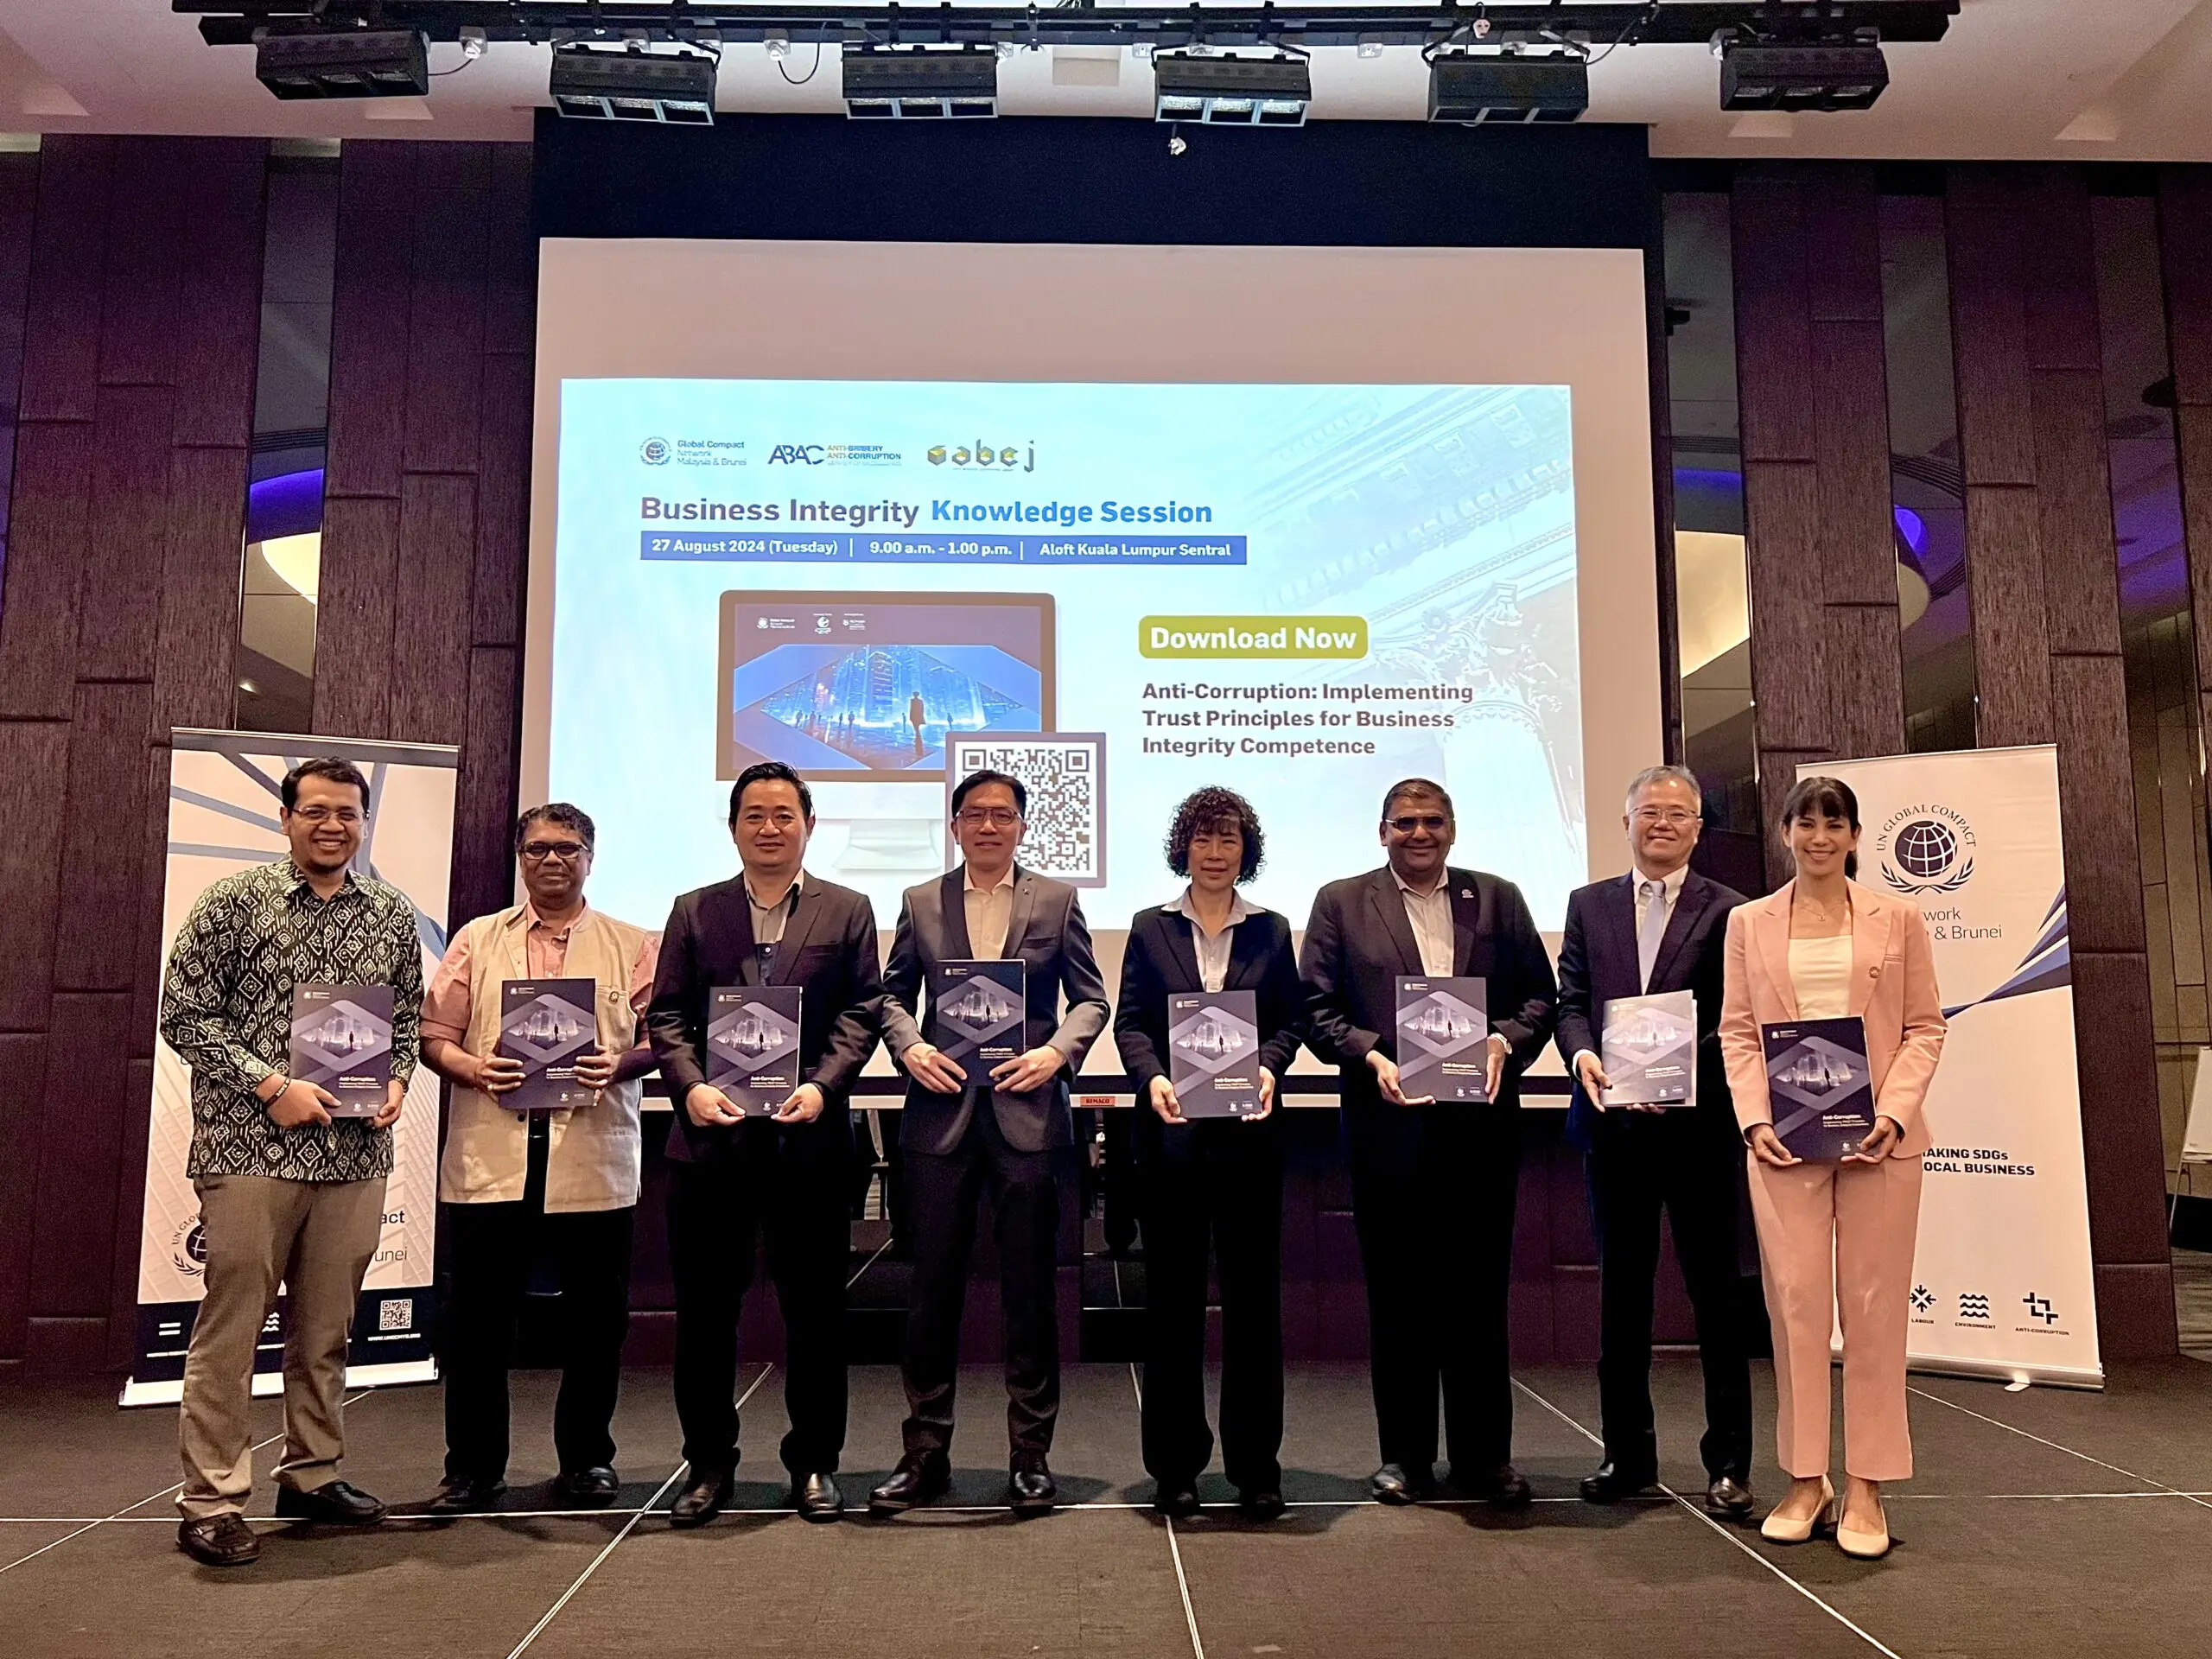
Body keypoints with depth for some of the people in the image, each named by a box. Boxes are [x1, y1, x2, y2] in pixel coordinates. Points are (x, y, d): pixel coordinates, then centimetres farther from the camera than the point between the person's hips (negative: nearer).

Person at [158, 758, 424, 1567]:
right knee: (231, 1325, 2)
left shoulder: (393, 915, 8)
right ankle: (211, 1501, 12)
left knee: (328, 1328, 13)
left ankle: (312, 1475, 27)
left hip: (356, 1154, 4)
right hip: (250, 1148, -4)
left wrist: (397, 1081, -3)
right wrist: (270, 1085, -14)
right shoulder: (234, 903, -3)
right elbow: (184, 1015, -5)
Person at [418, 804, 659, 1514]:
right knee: (476, 1320, 7)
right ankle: (473, 1467, 22)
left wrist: (620, 1065, -15)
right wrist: (472, 1068, -12)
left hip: (593, 1163, -1)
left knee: (595, 1319, 7)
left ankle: (587, 1459, 22)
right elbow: (434, 1035, 8)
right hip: (489, 1162, 1)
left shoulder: (632, 946, 8)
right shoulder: (476, 941, 11)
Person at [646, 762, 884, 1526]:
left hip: (809, 1136, -1)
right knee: (705, 1306, 8)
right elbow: (666, 1015, 5)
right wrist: (692, 1087, -12)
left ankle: (815, 1462, 20)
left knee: (814, 1305, 6)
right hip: (711, 1133, 1)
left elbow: (861, 1012, 0)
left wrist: (820, 1087, -14)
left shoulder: (847, 911, 8)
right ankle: (708, 1462, 22)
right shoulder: (695, 911, 11)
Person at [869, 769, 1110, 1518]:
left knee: (1030, 1290, 4)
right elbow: (892, 994, 11)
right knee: (933, 1286, 6)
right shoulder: (921, 902, 10)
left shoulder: (1057, 900, 7)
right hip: (943, 1112, 1)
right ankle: (925, 1452, 18)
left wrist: (1057, 1052, -11)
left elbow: (1091, 999, 6)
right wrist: (909, 1048, -8)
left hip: (1027, 1111, -1)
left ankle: (1030, 1455, 16)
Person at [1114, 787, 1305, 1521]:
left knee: (1253, 1290, 4)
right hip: (1172, 1130, 0)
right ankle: (1176, 1465, 15)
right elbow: (1130, 1020, 2)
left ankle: (1255, 1462, 15)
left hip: (1249, 1129, 1)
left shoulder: (1270, 931, 10)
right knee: (1172, 1292, 4)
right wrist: (1152, 1077, -16)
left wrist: (1268, 1068, -15)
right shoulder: (1150, 928, 8)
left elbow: (1291, 1020, 5)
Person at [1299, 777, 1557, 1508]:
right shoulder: (1341, 902, 6)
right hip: (1390, 1125, -1)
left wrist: (1503, 1042, -10)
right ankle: (1405, 1455, 18)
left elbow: (1540, 994, 8)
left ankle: (1485, 1455, 19)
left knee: (1479, 1290, 7)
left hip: (1481, 1121, 1)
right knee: (1398, 1292, 6)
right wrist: (1372, 1057, -13)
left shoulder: (1498, 898, 11)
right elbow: (1318, 1007, 2)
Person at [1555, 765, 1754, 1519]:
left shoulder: (1728, 911, 1)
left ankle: (1728, 1463, 16)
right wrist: (1583, 1054, -14)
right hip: (1614, 1120, 3)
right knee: (1621, 1289, 11)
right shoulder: (1589, 905, 12)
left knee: (1716, 1292, 5)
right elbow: (1570, 999, 6)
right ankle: (1628, 1451, 23)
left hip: (1700, 1122, -3)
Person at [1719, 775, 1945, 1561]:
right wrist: (1755, 1118, -7)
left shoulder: (1898, 919, 7)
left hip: (1878, 1135, 0)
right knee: (1796, 1303, 1)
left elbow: (1925, 1027, 4)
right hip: (1785, 1138, 0)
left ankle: (1866, 1487, 13)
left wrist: (1896, 1113, -10)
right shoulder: (1749, 923, 9)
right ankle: (1805, 1480, 12)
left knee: (1874, 1307, 4)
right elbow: (1736, 1031, 6)